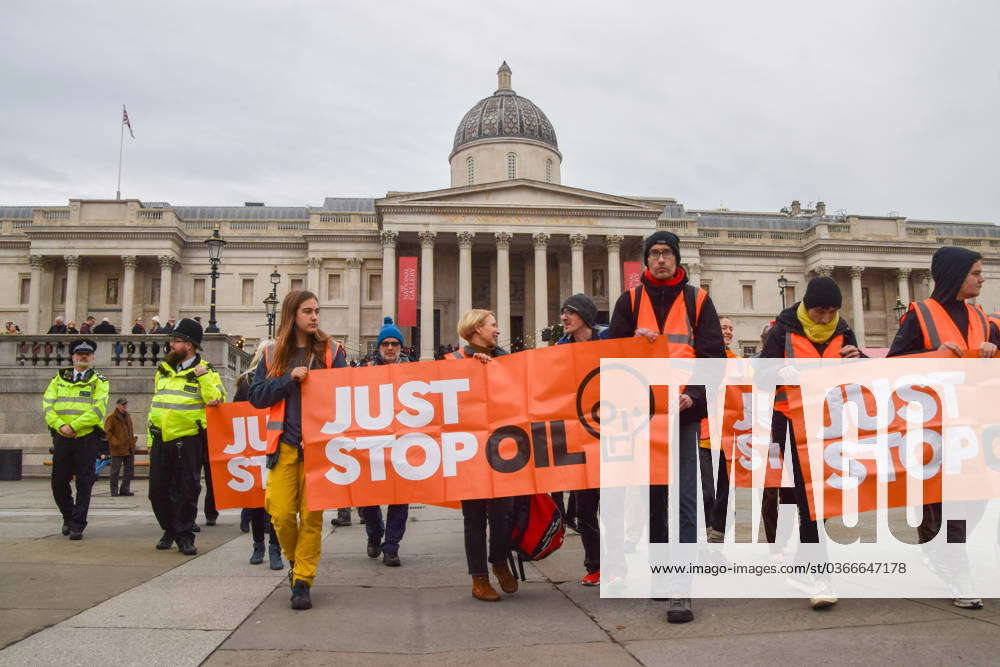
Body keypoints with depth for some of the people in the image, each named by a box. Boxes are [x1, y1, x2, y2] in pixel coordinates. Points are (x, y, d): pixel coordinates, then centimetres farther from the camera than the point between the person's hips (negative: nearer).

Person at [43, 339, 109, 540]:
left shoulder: (99, 382, 4)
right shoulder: (59, 379, 14)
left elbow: (98, 410, -9)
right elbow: (47, 404, 3)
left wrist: (73, 426, -17)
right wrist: (59, 425, -13)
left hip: (87, 438, -3)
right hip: (62, 438, 3)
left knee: (84, 484, -3)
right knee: (59, 483, 8)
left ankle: (77, 526, 4)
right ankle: (68, 517, 30)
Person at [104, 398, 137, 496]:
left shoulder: (128, 416, 17)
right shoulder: (111, 418, -5)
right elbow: (107, 432, -10)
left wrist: (133, 436, 12)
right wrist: (116, 443, -18)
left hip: (129, 449, 7)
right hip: (117, 449, -7)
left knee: (130, 469, 8)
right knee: (115, 471, 1)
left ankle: (125, 489, 17)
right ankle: (114, 491, 8)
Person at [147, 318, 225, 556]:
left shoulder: (206, 372, -3)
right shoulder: (163, 370, 14)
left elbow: (217, 401, -16)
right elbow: (155, 405, 20)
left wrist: (203, 376, -21)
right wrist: (151, 439, 18)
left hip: (188, 440, -5)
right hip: (161, 439, 6)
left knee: (187, 491, 0)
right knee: (158, 489, 9)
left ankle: (185, 536, 11)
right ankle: (170, 530, 27)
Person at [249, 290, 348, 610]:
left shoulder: (332, 351, 7)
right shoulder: (273, 353, 11)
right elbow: (256, 396, 4)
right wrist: (289, 379, -9)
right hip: (284, 444, 1)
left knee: (311, 515, -2)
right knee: (281, 513, -4)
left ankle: (302, 581, 9)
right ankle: (295, 562, 25)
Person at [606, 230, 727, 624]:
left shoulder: (697, 300, 8)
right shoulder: (630, 301, 12)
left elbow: (714, 354, 2)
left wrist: (695, 395, -13)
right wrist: (635, 339, -12)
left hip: (683, 410, -2)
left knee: (685, 498, -7)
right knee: (652, 494, 10)